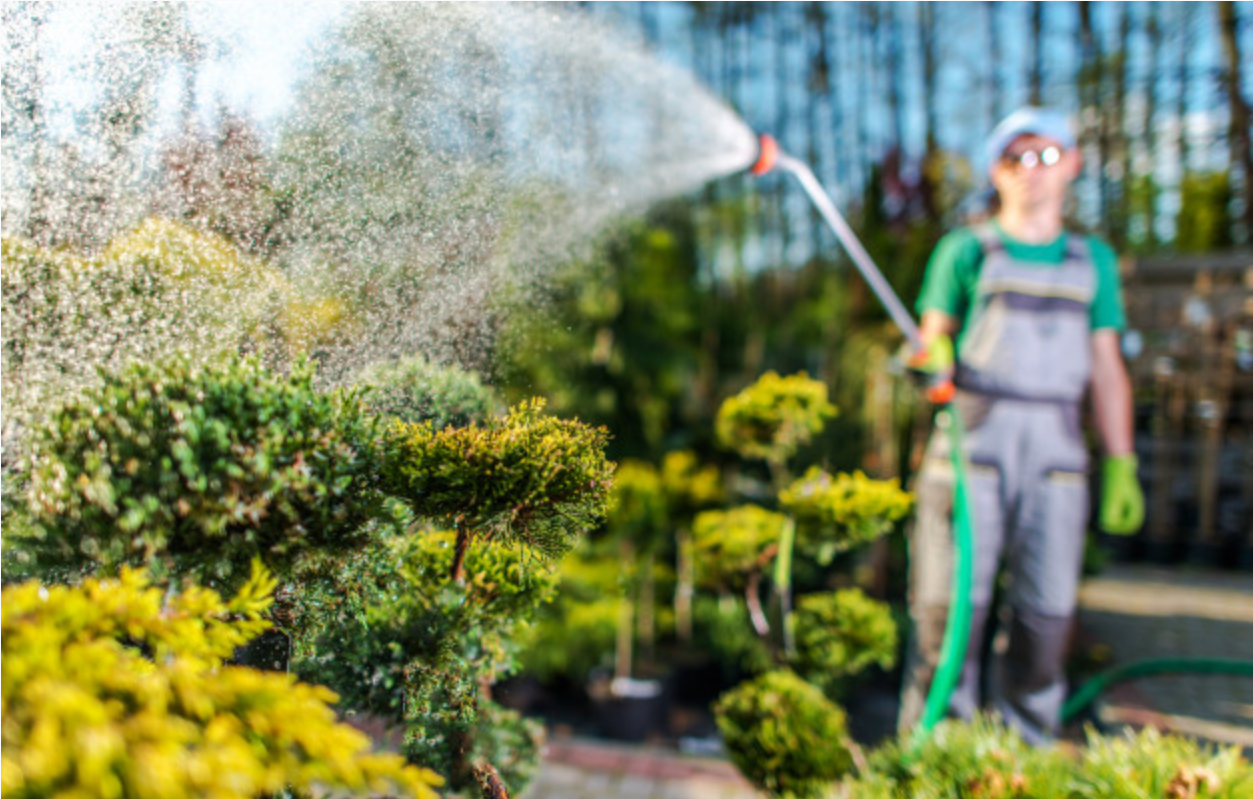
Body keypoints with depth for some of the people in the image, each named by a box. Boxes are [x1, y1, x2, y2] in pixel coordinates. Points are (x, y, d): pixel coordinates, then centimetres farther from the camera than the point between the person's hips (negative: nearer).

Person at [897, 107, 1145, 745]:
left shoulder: (1094, 261, 16)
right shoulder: (966, 251, 8)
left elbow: (1106, 371, 15)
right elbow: (933, 339, 8)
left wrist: (1120, 465, 8)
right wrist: (928, 358, -16)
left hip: (1055, 452, 3)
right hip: (971, 440, -2)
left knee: (1046, 608, 4)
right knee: (950, 599, -4)